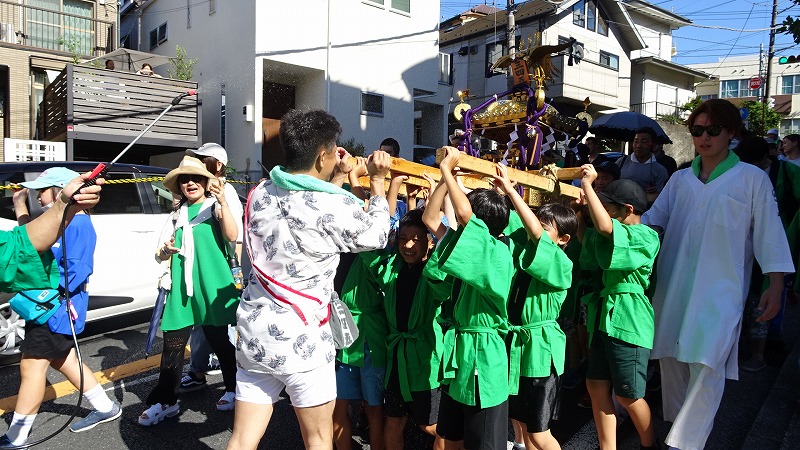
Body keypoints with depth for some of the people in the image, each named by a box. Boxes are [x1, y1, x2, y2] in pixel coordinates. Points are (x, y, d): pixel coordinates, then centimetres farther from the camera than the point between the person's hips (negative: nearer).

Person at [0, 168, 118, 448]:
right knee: (62, 360, 18)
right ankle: (106, 408, 27)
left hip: (57, 307, -10)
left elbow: (78, 269, -25)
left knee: (31, 366, -2)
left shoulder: (77, 223, -19)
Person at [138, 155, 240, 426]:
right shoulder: (176, 216, 15)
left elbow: (232, 236, -18)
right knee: (172, 345, 4)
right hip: (181, 289, 4)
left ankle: (233, 389, 25)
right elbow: (160, 256, 16)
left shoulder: (215, 208, 2)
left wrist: (223, 203, -29)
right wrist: (166, 251, -8)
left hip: (211, 288, -4)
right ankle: (165, 401, 16)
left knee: (220, 342, 6)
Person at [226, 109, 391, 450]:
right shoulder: (335, 206, -18)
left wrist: (337, 176, 20)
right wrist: (378, 180, 9)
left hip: (253, 331, 6)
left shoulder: (260, 194, 0)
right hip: (302, 338, -6)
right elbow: (376, 236, 1)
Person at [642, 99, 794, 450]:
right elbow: (650, 220, 14)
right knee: (672, 360, 11)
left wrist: (775, 286, -4)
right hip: (673, 286, 4)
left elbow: (769, 234, 1)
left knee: (707, 364, -17)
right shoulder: (680, 180, 13)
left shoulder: (752, 178, 3)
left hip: (720, 289, -4)